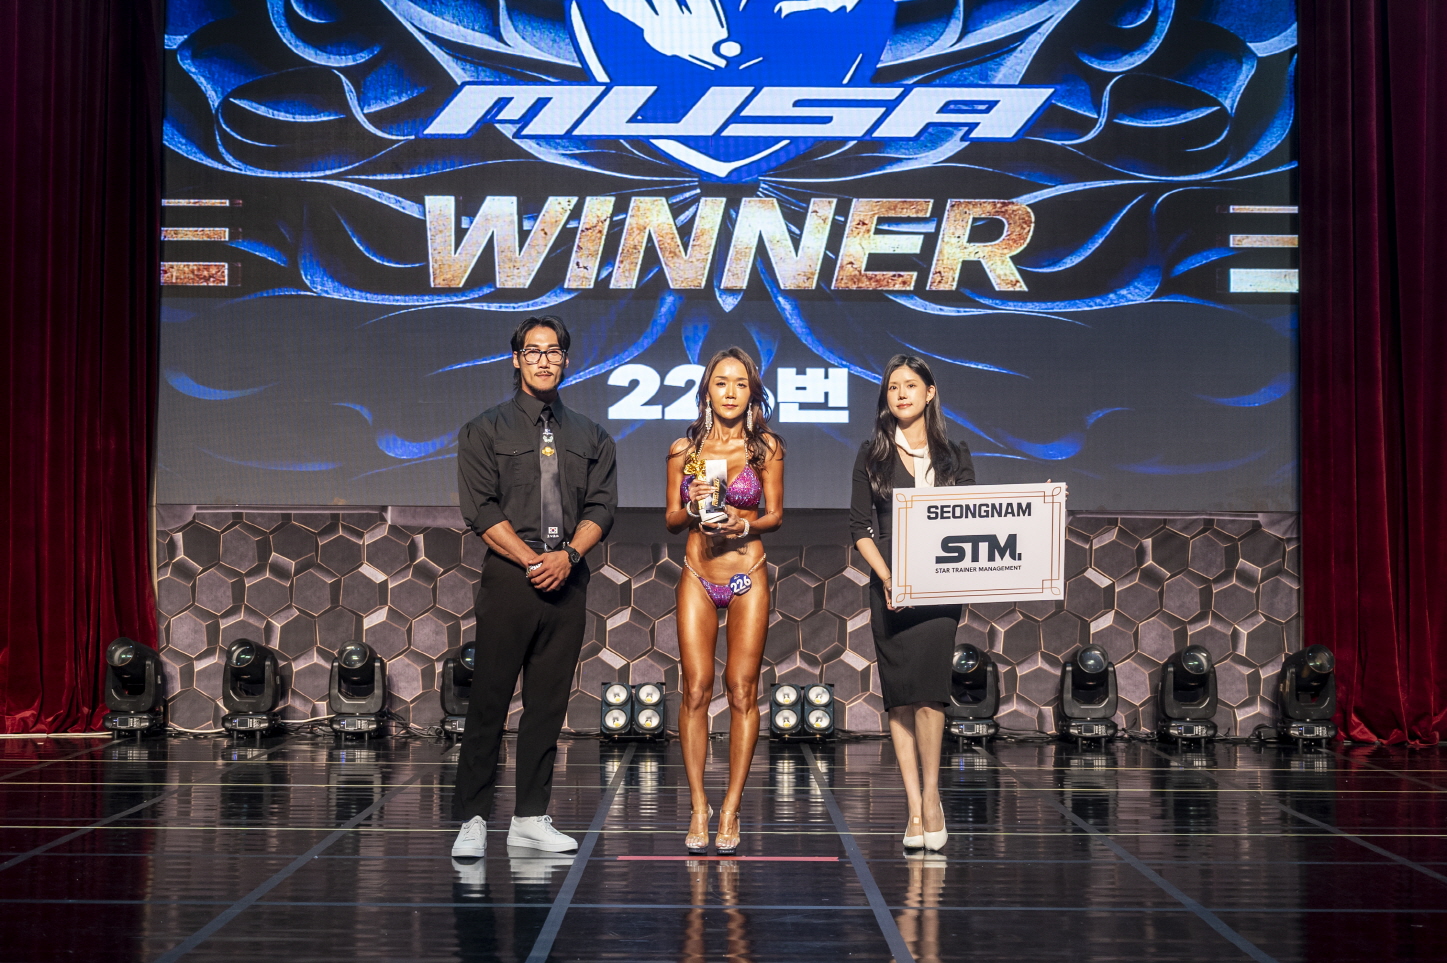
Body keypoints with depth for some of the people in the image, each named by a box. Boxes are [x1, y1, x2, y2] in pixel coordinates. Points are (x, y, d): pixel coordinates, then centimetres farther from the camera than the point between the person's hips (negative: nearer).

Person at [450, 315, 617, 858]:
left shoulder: (590, 437, 16)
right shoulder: (486, 431, 6)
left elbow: (602, 506, 7)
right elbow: (480, 509, -3)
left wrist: (568, 555, -10)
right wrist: (531, 560, -12)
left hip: (567, 579, 3)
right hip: (509, 577, -3)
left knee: (548, 702, 5)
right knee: (490, 699, -5)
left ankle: (531, 818, 12)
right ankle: (472, 819, -1)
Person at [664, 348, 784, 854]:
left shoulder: (766, 447, 3)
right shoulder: (683, 450, 5)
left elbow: (775, 514, 6)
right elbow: (670, 519, 10)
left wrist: (745, 524, -14)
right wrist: (691, 507, -11)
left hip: (748, 577, -1)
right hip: (697, 578, 1)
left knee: (742, 690, -3)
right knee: (696, 689, -3)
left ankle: (731, 808, 3)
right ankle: (699, 806, 5)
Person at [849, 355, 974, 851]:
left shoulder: (954, 455, 9)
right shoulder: (872, 455, 8)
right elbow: (860, 526, 3)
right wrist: (886, 577, -10)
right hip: (889, 586, 1)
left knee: (927, 688, -15)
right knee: (900, 695, -1)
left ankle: (931, 796, 1)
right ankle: (915, 809, 3)